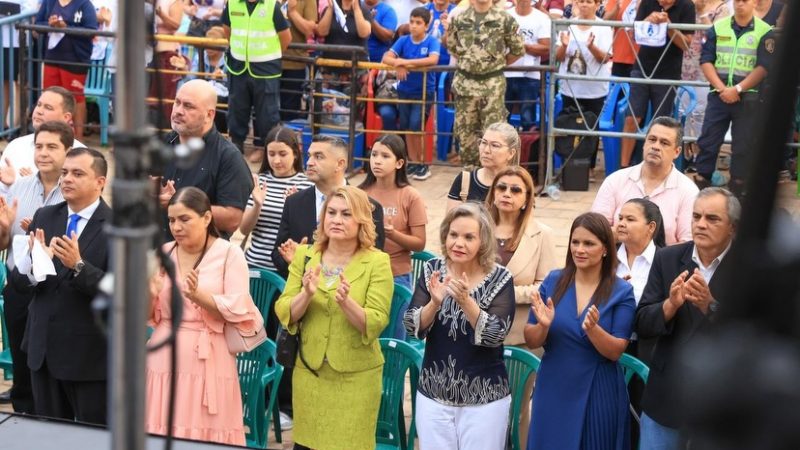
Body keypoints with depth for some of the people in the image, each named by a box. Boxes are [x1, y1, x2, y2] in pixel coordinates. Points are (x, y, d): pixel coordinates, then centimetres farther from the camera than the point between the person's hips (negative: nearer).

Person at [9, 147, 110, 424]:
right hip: (43, 348, 5)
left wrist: (78, 265, -32)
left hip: (91, 353, -5)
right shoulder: (43, 218, 5)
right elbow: (19, 284, 2)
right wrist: (33, 261, -20)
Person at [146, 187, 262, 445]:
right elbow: (148, 317, 8)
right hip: (165, 359, 3)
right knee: (162, 435, 5)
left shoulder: (229, 253, -3)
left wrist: (198, 296, -23)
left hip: (207, 362, -3)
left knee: (206, 435, 1)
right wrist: (150, 295, -13)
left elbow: (239, 312, -10)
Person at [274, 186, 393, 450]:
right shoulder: (304, 255, 2)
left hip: (356, 376, -3)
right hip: (309, 371, 3)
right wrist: (306, 294, -21)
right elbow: (284, 314, -2)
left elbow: (376, 325, -14)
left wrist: (346, 302, -30)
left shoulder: (377, 262, -8)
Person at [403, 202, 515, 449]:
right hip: (432, 394, 2)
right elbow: (413, 329, -6)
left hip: (484, 399, -2)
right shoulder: (432, 270, -2)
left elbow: (495, 336, -17)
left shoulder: (499, 278, -8)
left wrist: (465, 300, -29)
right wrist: (435, 303, -24)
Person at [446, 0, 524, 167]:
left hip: (493, 83, -2)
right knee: (465, 130, 9)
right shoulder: (459, 18, 3)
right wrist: (467, 61, 10)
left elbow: (518, 50, 4)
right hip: (465, 81, 2)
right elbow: (451, 46, 16)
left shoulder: (505, 19, -4)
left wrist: (498, 64, 8)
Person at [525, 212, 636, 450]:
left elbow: (616, 352, -8)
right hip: (553, 390, 2)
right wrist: (544, 325, -20)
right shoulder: (553, 281, -1)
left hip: (598, 393, -2)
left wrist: (592, 329, -25)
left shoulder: (621, 291, -6)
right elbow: (531, 341, 0)